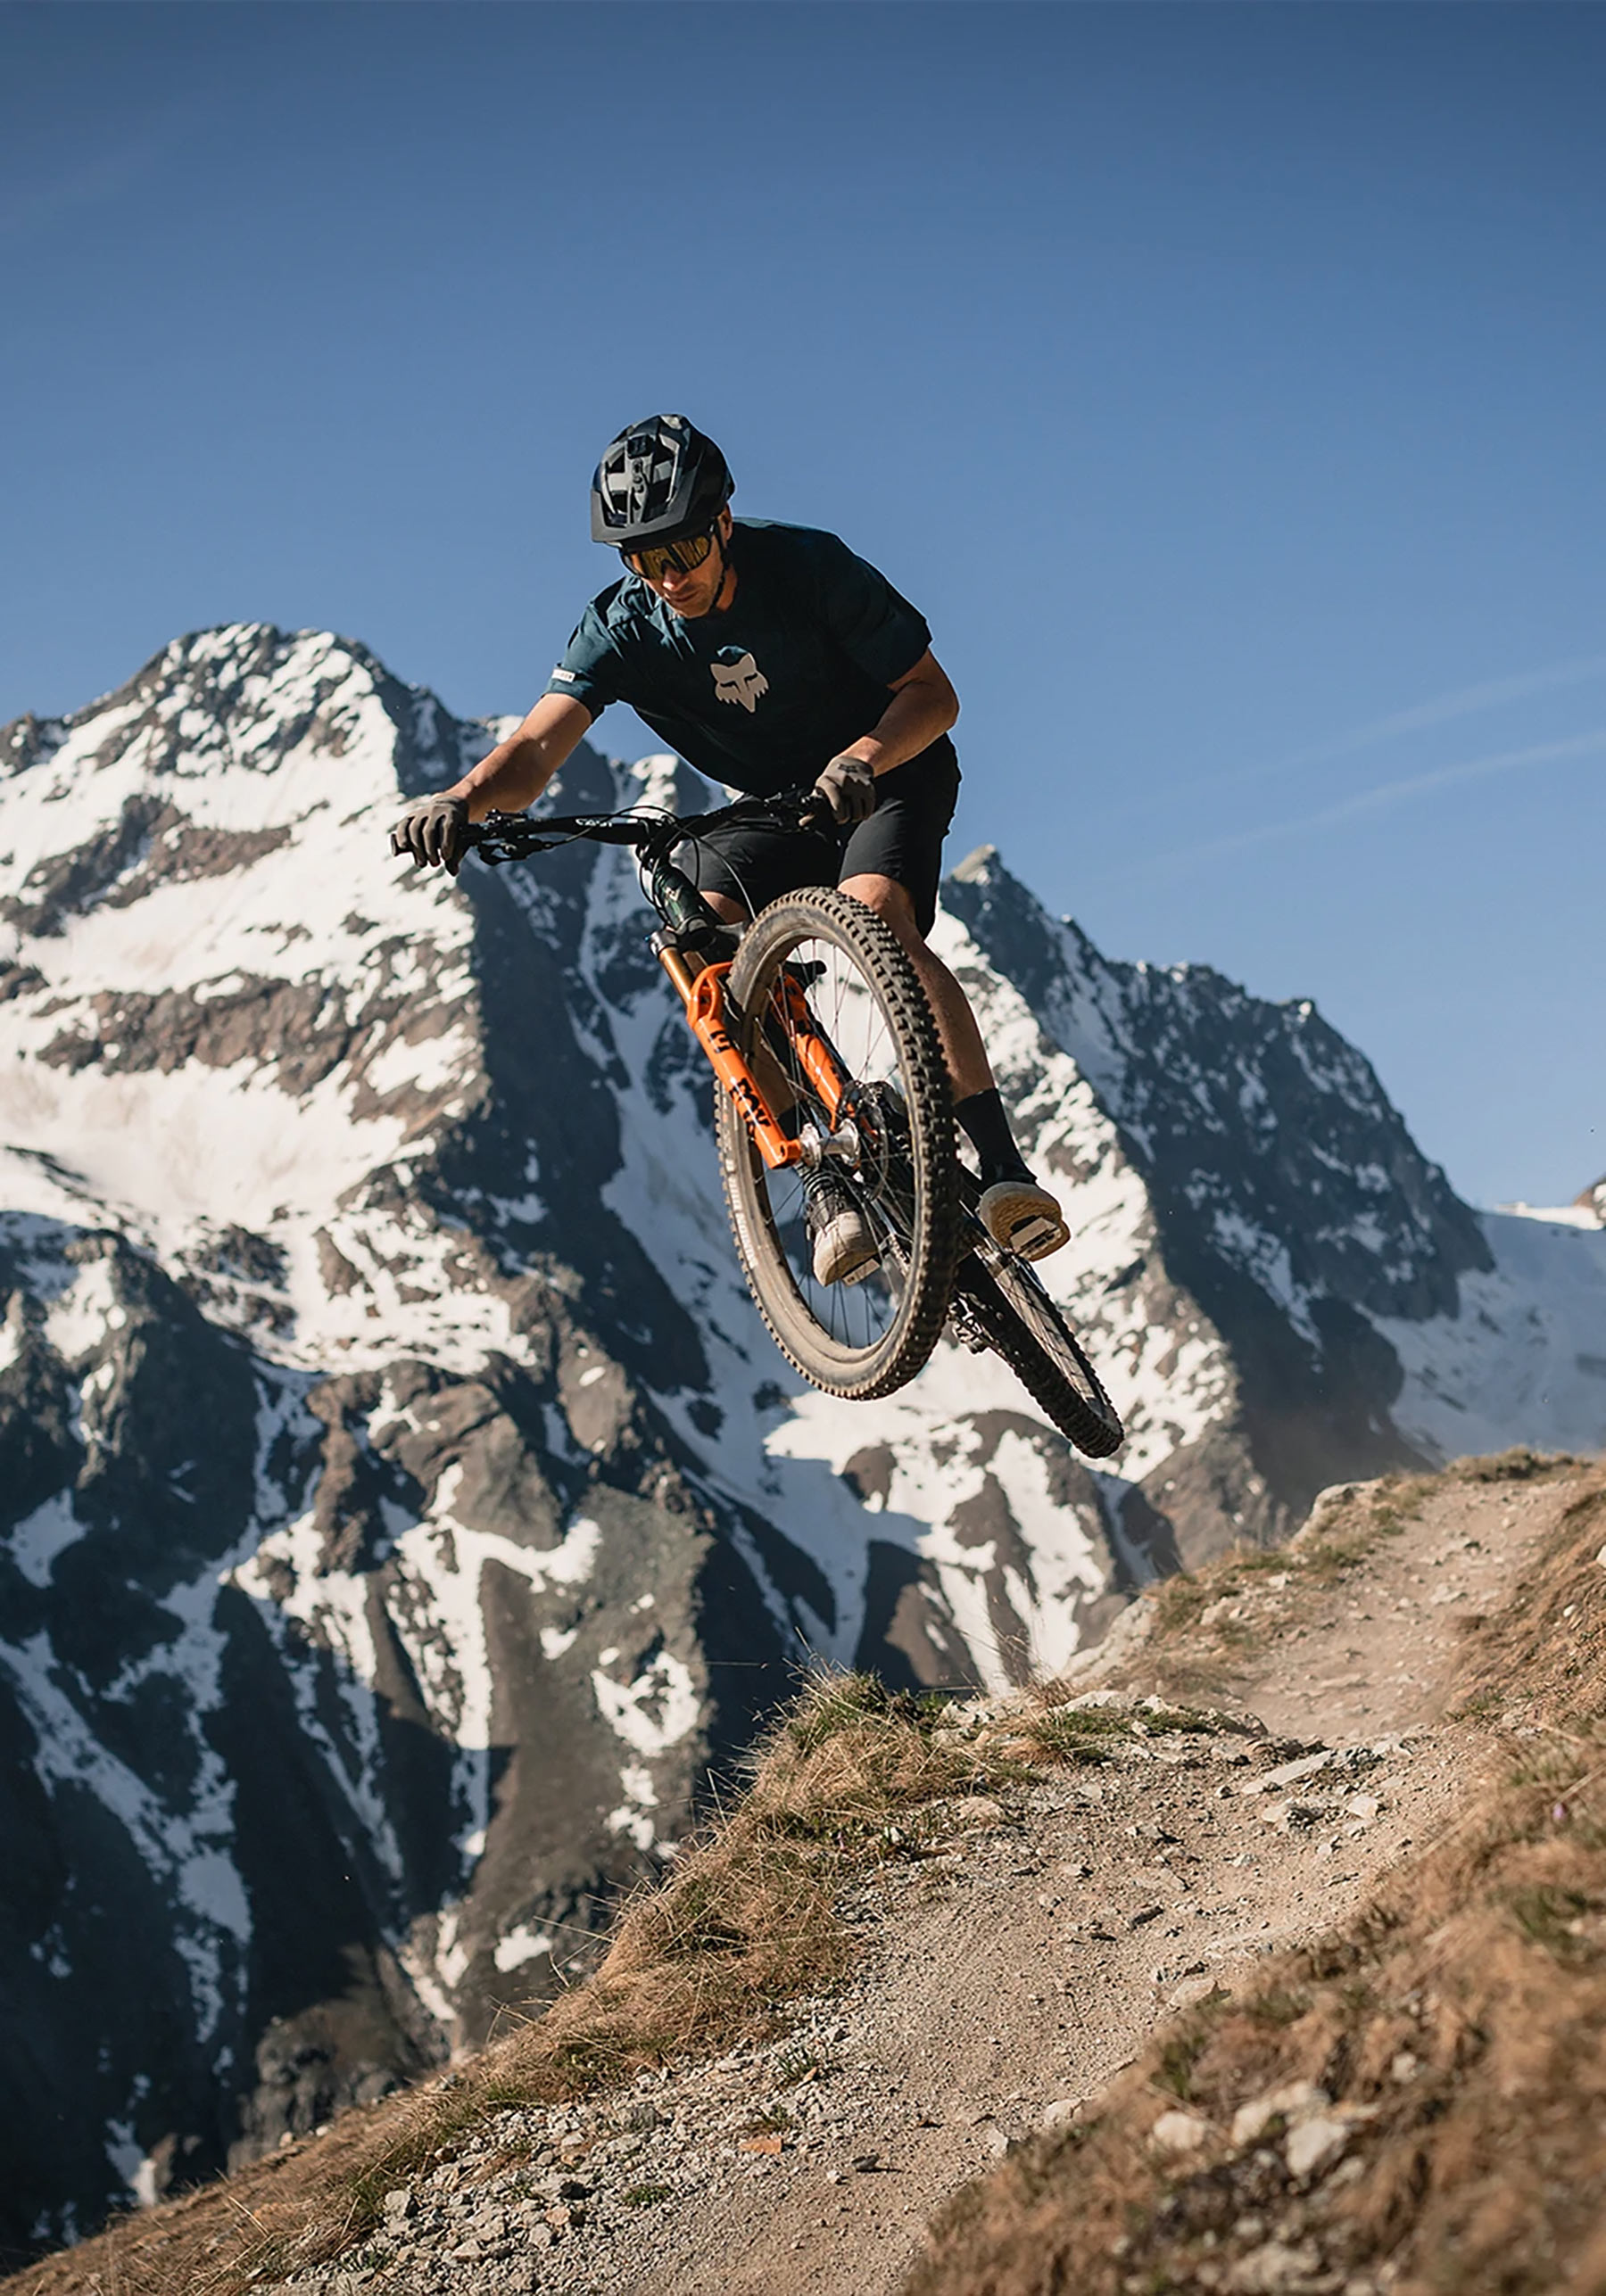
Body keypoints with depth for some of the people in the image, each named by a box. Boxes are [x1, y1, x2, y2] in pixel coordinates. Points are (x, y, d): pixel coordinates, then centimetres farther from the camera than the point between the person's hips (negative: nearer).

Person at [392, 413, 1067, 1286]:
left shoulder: (806, 566, -24)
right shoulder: (621, 626, -18)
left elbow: (932, 693, -20)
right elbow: (538, 744, -31)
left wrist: (861, 756, -41)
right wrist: (461, 801, -54)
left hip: (888, 773, -4)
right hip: (764, 804, 4)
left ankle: (1001, 1165, -35)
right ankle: (823, 1179, -20)